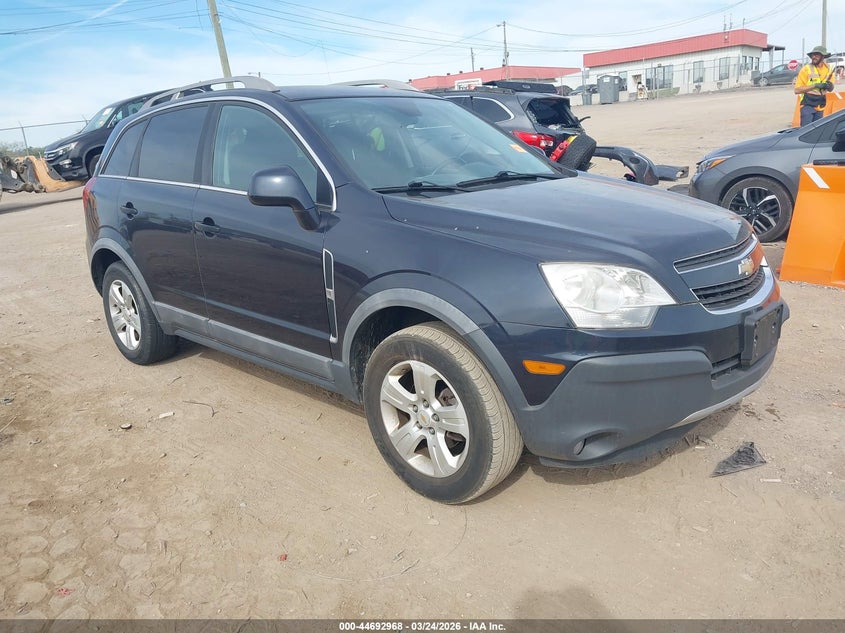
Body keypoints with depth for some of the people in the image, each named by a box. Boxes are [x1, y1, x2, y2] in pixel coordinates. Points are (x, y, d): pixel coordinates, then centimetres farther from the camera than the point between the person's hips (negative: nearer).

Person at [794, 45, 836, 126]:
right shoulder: (806, 69, -9)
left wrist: (829, 85, -8)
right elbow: (797, 90, -14)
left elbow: (831, 89, 16)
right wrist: (815, 85, -21)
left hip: (820, 106, 5)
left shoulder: (828, 69, 7)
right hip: (808, 105, -5)